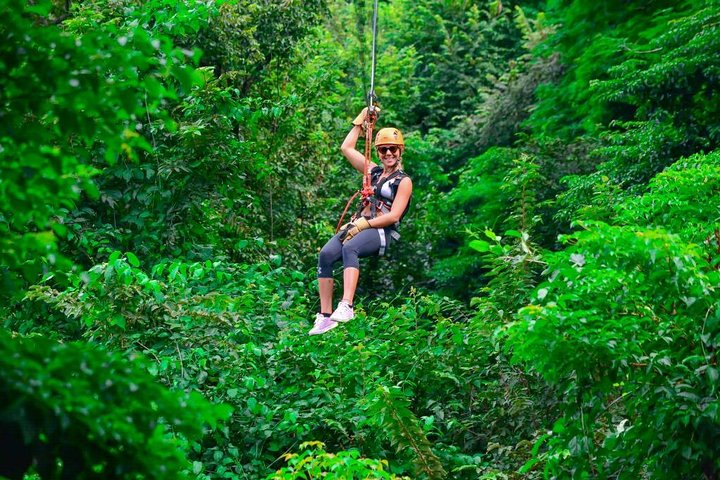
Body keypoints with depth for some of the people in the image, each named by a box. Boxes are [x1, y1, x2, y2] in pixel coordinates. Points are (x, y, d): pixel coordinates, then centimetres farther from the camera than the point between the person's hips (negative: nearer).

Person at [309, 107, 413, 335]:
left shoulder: (403, 181, 4)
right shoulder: (374, 171, 22)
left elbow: (393, 216, -8)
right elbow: (347, 148, 26)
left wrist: (363, 224, -14)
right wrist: (362, 119, 24)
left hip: (382, 232, -6)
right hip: (359, 227, 6)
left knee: (349, 248, -38)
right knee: (326, 254, -24)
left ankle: (346, 306, -53)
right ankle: (325, 315, -27)